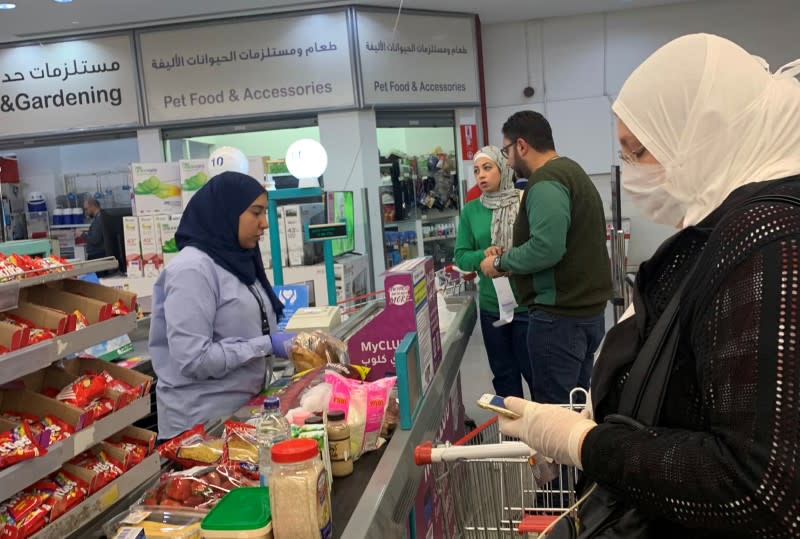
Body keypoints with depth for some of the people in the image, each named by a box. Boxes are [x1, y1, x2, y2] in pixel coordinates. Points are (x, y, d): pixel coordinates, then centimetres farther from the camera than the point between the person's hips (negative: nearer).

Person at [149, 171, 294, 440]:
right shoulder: (192, 269, -18)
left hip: (244, 408, 8)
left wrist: (282, 340, 3)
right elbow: (193, 360, -23)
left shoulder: (238, 262, 8)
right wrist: (266, 345, -20)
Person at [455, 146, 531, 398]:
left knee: (535, 371, 6)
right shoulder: (471, 210, 2)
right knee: (503, 374, 16)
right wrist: (484, 255, -16)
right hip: (491, 305, 3)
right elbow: (461, 257, 3)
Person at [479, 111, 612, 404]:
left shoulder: (545, 182, -16)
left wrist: (500, 262, -11)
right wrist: (512, 258, 14)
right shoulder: (571, 171, 18)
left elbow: (545, 248, -27)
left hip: (560, 315, -10)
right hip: (586, 308, 11)